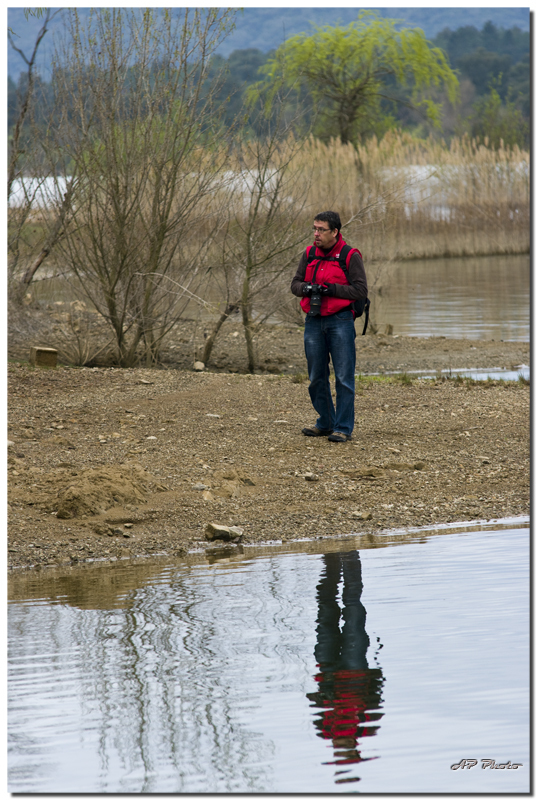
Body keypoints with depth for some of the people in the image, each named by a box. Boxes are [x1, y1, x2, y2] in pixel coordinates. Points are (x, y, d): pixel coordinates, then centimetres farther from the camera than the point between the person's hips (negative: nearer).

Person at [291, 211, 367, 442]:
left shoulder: (350, 256, -5)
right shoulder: (309, 254, 10)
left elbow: (360, 290, -9)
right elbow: (295, 284, 14)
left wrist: (330, 288, -17)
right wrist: (306, 288, -8)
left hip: (340, 321, -5)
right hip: (314, 321, 5)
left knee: (343, 377, -5)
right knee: (316, 377, 10)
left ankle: (344, 428, -2)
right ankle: (326, 423, 23)